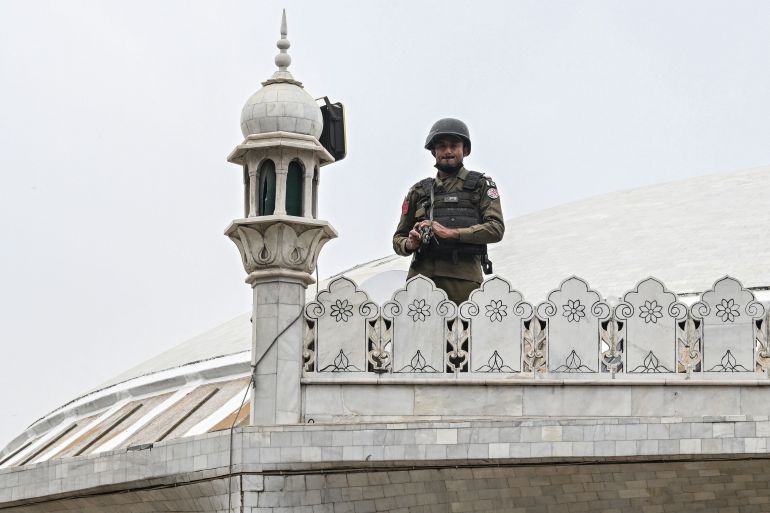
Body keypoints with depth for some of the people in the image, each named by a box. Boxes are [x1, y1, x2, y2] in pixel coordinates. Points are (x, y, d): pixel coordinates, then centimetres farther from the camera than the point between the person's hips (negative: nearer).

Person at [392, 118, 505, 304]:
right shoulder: (419, 191, 22)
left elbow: (496, 228, 0)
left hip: (463, 278, -2)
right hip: (421, 274, 2)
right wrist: (409, 244, -3)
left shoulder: (481, 185, 14)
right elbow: (398, 238, 23)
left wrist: (451, 233, -10)